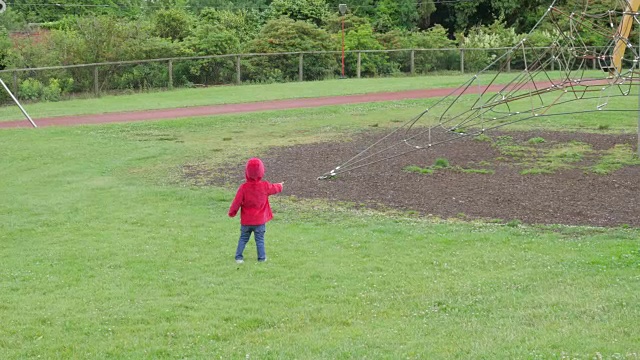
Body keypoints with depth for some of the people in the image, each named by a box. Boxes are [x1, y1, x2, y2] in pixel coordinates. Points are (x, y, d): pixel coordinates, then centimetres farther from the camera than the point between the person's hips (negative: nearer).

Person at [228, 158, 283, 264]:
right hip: (260, 220, 0)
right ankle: (261, 258, 12)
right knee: (260, 239, 10)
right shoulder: (265, 186, -9)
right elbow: (275, 188, 12)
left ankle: (238, 257, 12)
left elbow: (237, 201, -10)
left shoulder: (243, 187, -14)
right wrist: (280, 185, 36)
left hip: (246, 221, 0)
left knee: (243, 239, 13)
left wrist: (232, 212, 7)